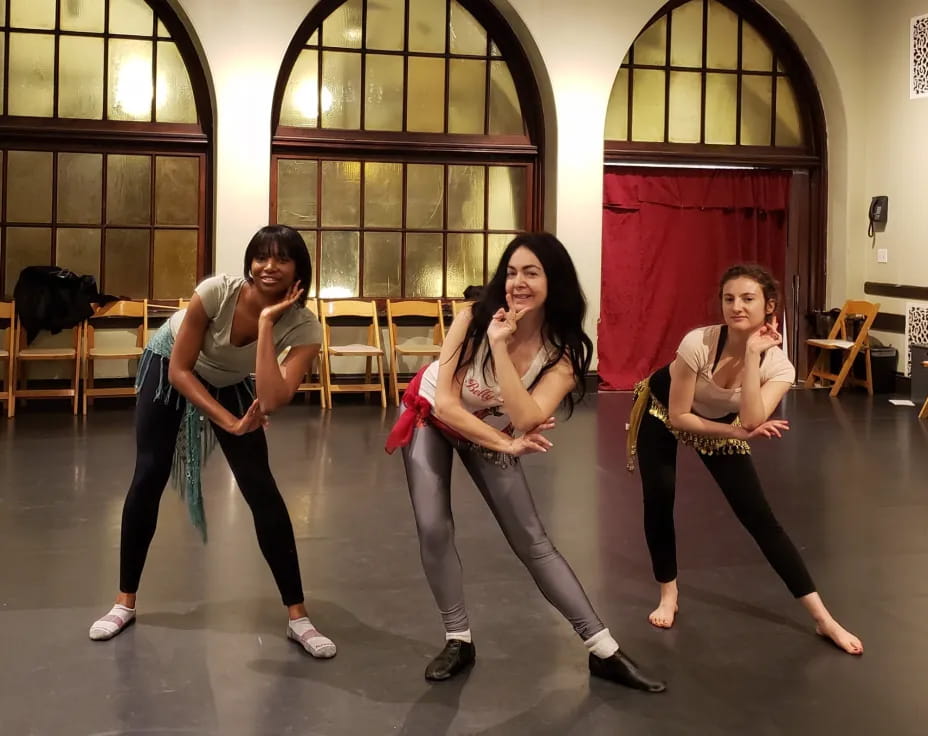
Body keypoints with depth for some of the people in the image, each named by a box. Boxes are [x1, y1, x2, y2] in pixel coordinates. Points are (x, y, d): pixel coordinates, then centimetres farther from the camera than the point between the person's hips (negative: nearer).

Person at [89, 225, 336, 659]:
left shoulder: (303, 327, -31)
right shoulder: (217, 292, -35)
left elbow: (272, 402, -46)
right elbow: (180, 369, -24)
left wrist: (267, 321, -47)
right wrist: (229, 422, -30)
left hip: (230, 385, 1)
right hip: (168, 367, -1)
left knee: (262, 490, -10)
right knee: (148, 479, -2)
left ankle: (297, 617, -2)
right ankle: (125, 603, 16)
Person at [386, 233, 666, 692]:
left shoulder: (565, 350, -24)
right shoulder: (474, 319, -28)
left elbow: (526, 420, -39)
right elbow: (446, 402, -26)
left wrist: (501, 346, -41)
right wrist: (507, 444, -28)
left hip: (491, 435, 1)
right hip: (431, 418, -1)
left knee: (532, 541, -2)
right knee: (433, 529, -13)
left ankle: (604, 651, 6)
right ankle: (458, 641, 7)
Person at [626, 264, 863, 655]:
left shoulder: (778, 365, -26)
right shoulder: (699, 343, -34)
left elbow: (751, 421, -42)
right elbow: (678, 417, -27)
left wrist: (753, 352, -41)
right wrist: (740, 432, -34)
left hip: (720, 425, 1)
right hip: (662, 412, -1)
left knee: (758, 514, -5)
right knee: (659, 499, -11)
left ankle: (823, 618, 0)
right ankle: (668, 593, 16)